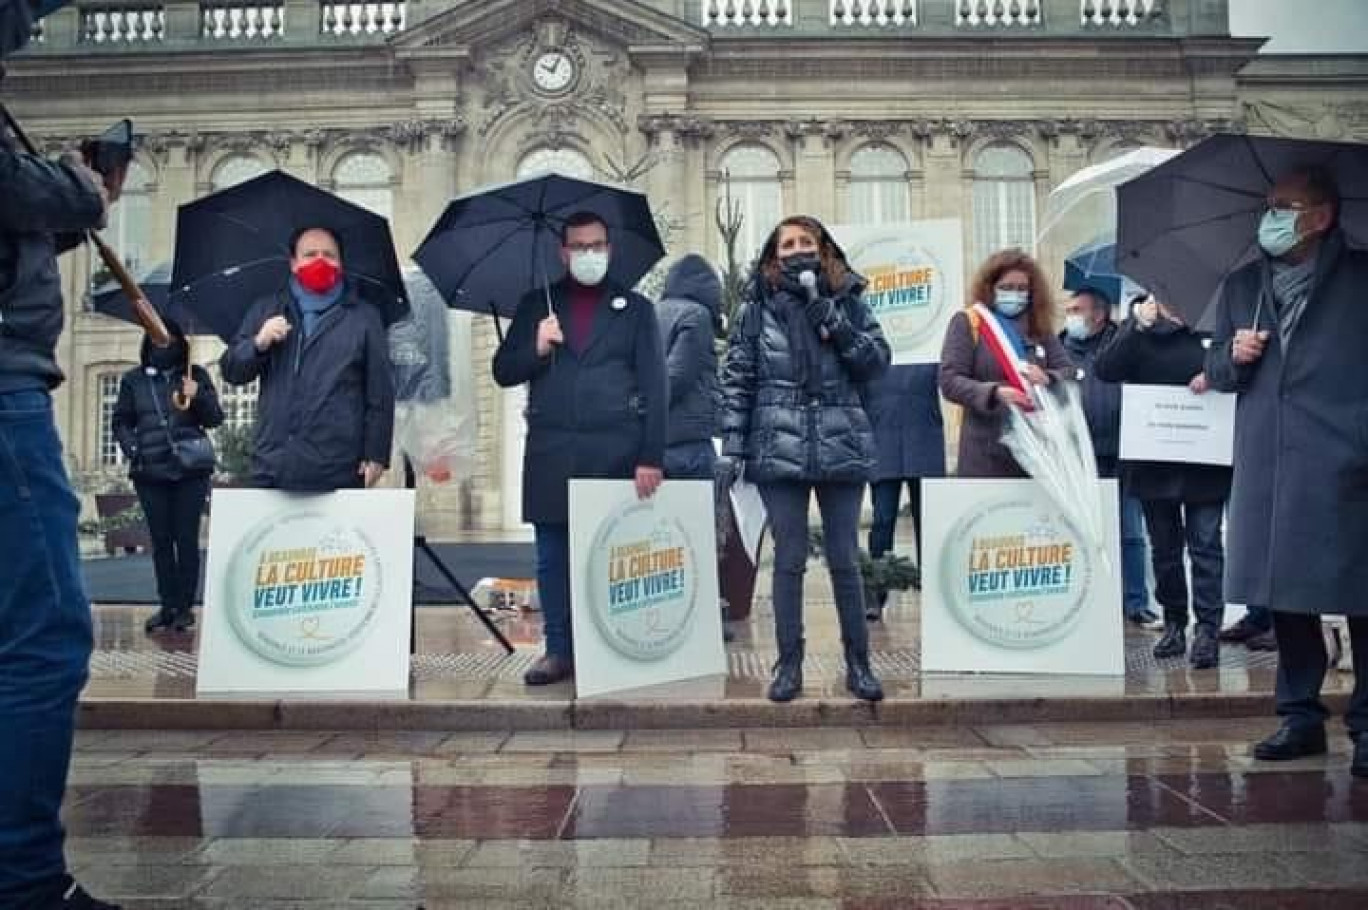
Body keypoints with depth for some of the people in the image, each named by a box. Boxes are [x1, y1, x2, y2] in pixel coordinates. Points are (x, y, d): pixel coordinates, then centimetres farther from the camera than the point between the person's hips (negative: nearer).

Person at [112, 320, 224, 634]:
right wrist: (132, 449, -5)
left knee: (187, 538, 0)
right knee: (160, 540, 6)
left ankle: (185, 606, 6)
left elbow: (215, 419, 3)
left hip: (191, 470, -2)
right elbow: (121, 421, 12)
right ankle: (167, 606, 13)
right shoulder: (133, 380, 8)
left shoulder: (195, 375, 5)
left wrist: (199, 396, -15)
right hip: (151, 472, 2)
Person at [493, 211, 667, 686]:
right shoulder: (536, 305, 14)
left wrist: (651, 458, -8)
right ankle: (559, 650, 19)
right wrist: (537, 347, -9)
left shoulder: (635, 308, 8)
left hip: (615, 453, -2)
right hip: (550, 454, 2)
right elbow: (503, 372, 11)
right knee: (552, 558, 6)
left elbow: (654, 387, 1)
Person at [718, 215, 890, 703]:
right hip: (779, 448, -1)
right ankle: (789, 663, 15)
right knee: (788, 560, 4)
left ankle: (858, 661, 20)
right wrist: (732, 445, -5)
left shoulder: (848, 300, 8)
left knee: (845, 560, 6)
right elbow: (736, 379, 3)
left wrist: (834, 321, -11)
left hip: (842, 447, 1)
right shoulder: (757, 307, 5)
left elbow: (879, 360, 2)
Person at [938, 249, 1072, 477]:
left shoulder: (1040, 326, 14)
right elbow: (949, 381, -9)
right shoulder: (966, 322, 0)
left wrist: (1047, 379, -14)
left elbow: (1069, 372, 10)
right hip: (987, 452, -4)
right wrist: (995, 392, -26)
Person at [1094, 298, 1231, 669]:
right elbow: (1105, 371, -9)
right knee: (1164, 546, 11)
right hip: (1152, 460, 2)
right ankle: (1173, 622, 23)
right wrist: (1138, 326, -17)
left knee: (1205, 544, -3)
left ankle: (1208, 630, 0)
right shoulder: (1136, 329, 6)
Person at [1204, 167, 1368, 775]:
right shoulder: (1241, 286, 16)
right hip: (1266, 468, 4)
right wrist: (1232, 355, -3)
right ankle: (1301, 716, 20)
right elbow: (1218, 371, 19)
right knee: (1283, 594, 8)